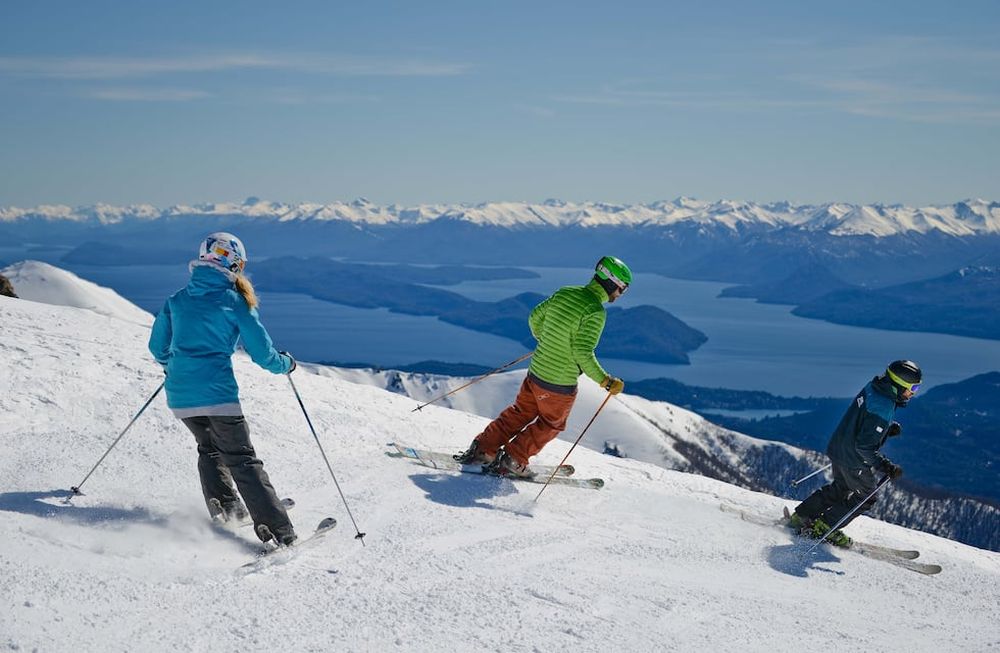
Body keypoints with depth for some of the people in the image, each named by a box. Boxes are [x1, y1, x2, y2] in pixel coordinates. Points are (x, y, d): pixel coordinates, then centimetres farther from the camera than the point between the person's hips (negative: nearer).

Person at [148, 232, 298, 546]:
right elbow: (262, 353, -2)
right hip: (216, 393, -5)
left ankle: (224, 509, 18)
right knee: (242, 460, 0)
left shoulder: (177, 299, 10)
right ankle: (278, 530, -6)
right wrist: (286, 364, 18)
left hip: (178, 395, 5)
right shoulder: (236, 302, -4)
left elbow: (157, 347, 19)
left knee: (209, 447, 28)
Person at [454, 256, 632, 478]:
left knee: (521, 413, 23)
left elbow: (534, 318, 12)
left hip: (536, 371, 6)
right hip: (560, 384, -6)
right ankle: (511, 461, 17)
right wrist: (606, 382, -17)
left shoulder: (565, 293, 1)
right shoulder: (595, 312, -22)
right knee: (551, 424, 17)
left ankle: (482, 449, 23)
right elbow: (583, 354, -26)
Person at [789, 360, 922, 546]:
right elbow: (865, 446, -30)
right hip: (854, 460, -9)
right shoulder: (882, 409, -31)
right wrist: (887, 467, -26)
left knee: (841, 489, 28)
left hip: (838, 449, 9)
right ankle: (822, 528, 17)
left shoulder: (872, 388, -2)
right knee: (866, 497, 13)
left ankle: (801, 517, 33)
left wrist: (888, 428, 4)